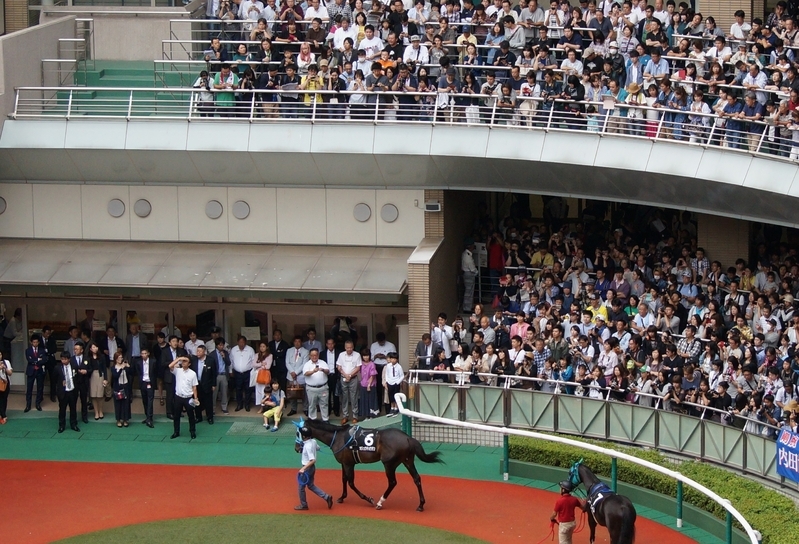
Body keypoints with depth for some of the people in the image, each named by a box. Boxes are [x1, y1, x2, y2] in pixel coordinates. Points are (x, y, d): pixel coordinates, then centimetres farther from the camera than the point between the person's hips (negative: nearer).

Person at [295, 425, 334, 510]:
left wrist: (303, 468, -34)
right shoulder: (313, 441, -3)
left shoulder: (308, 446, -29)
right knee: (310, 485, 22)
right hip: (312, 468, 9)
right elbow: (317, 448, 20)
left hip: (308, 468, -9)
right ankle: (326, 497, 17)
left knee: (301, 487, 10)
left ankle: (303, 505, 24)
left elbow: (313, 460, -33)